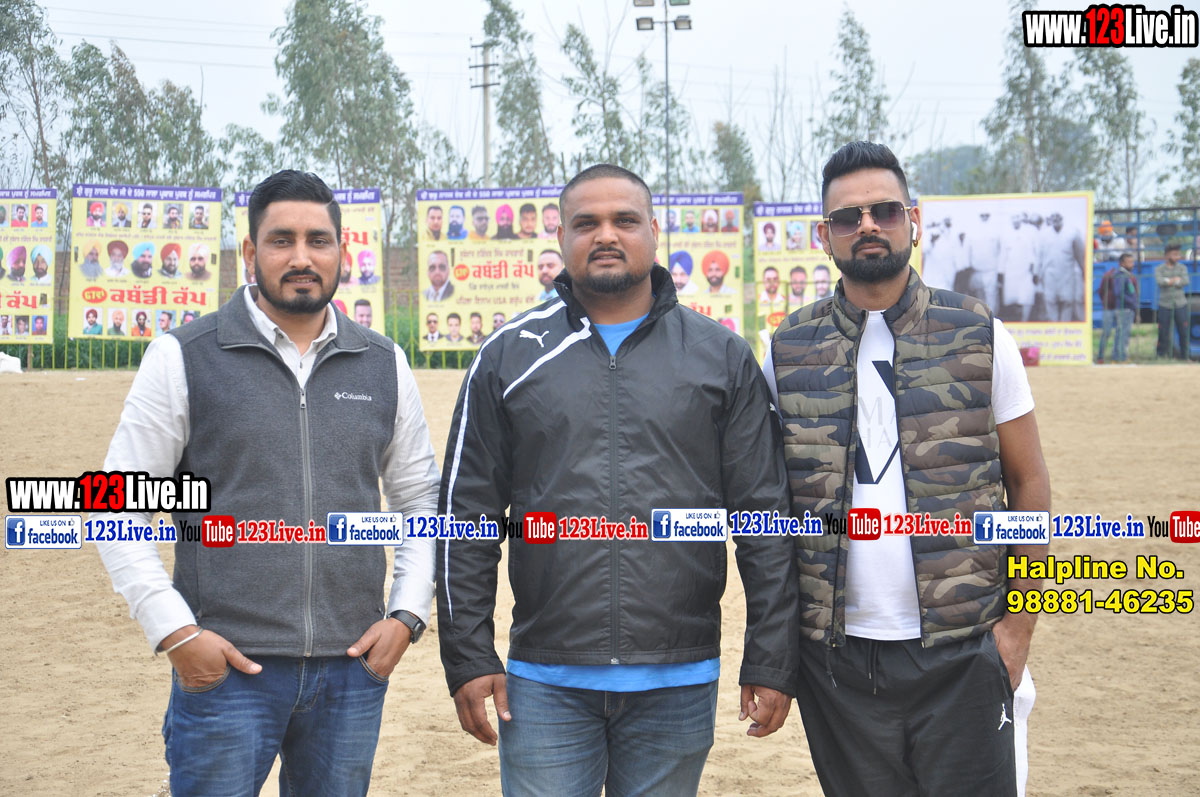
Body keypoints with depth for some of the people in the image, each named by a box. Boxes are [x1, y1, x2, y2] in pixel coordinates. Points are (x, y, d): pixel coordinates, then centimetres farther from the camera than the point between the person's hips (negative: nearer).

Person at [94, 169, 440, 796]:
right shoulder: (183, 357, -1)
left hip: (352, 669, 3)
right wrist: (174, 632, -9)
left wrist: (407, 614, 3)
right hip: (225, 668, -3)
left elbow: (421, 499, 16)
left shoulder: (384, 365, 8)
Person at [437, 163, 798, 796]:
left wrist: (772, 662, -1)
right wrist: (469, 658, -1)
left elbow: (764, 515, 4)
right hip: (544, 685, 0)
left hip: (679, 682, 0)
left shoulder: (721, 356, 6)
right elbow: (466, 516, 6)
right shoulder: (508, 356, 6)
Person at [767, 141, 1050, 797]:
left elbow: (1029, 484, 5)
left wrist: (1020, 622, -4)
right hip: (835, 652, 1)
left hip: (961, 651, -1)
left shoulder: (979, 338, 3)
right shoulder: (787, 352, 6)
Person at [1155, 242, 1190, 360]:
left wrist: (1169, 281, -12)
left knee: (1183, 331, 1)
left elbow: (1186, 281, -10)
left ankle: (1185, 356, 9)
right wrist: (1176, 279, -12)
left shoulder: (1182, 268, 8)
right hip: (1165, 305, -1)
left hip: (1180, 304, 1)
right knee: (1164, 332, -1)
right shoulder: (1159, 269, 3)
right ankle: (1162, 356, 8)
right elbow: (1159, 281, -17)